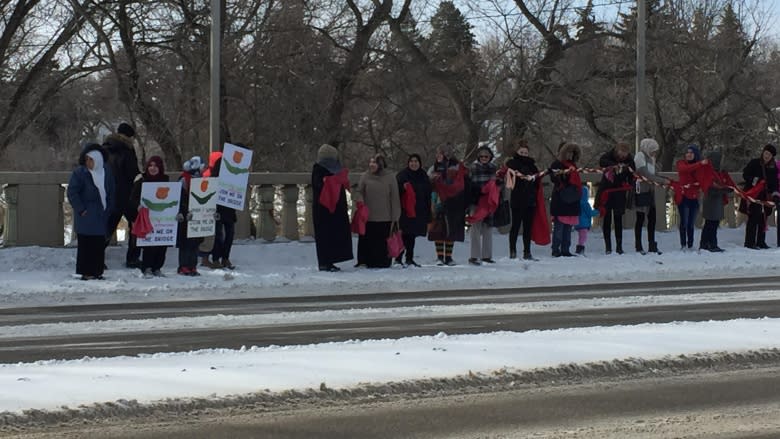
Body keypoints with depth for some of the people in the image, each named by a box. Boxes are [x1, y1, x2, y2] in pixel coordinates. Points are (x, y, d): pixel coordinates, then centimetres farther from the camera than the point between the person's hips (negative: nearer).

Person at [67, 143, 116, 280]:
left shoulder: (106, 172, 9)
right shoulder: (79, 173, -6)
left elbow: (111, 193, 18)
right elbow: (72, 192, -8)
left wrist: (109, 209, 10)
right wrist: (80, 209, -12)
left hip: (101, 216, 5)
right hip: (86, 216, -5)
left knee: (99, 244, 6)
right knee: (86, 244, -5)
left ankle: (97, 271, 13)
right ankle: (86, 272, 0)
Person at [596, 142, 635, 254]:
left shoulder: (629, 160, -4)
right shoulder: (610, 155, -9)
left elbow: (631, 177, 1)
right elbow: (601, 162, -30)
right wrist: (614, 165, -43)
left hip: (619, 193, 1)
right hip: (606, 191, -1)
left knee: (618, 219, 1)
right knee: (607, 218, 2)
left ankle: (619, 246, 4)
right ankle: (608, 246, 6)